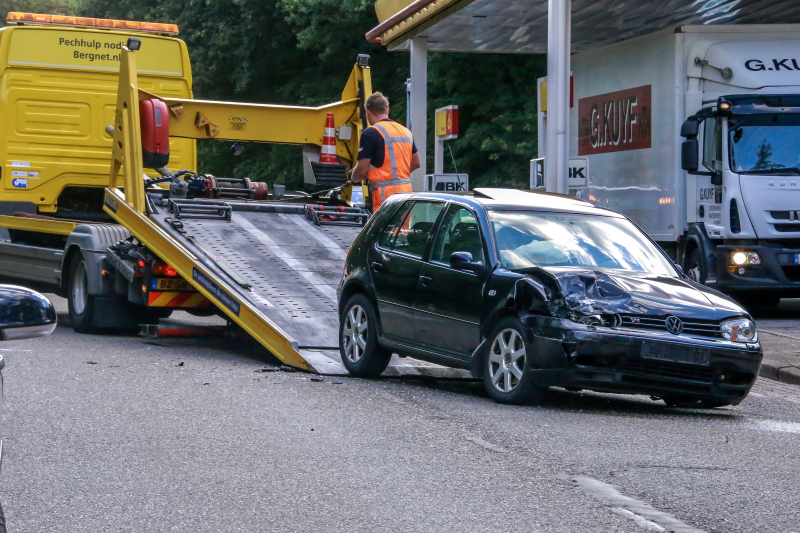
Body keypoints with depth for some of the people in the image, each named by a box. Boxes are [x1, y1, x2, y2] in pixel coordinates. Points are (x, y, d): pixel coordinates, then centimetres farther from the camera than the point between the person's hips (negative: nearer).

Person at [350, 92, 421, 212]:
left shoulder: (370, 133, -9)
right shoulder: (405, 131, 15)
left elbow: (362, 170, -11)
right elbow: (416, 163, 22)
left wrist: (353, 179, 10)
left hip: (385, 193, -7)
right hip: (406, 189, 8)